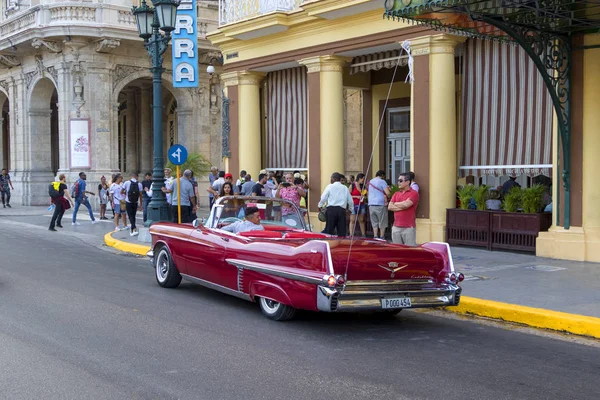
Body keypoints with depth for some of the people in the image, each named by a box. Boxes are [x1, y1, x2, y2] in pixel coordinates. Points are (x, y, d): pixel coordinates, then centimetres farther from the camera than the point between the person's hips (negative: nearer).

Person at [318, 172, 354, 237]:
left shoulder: (330, 186, 2)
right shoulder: (345, 188, 12)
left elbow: (323, 198, 2)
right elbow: (350, 200, 15)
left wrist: (320, 206, 19)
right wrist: (350, 209, 32)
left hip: (331, 209, -3)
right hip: (342, 210, 3)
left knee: (329, 230, -2)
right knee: (342, 230, 4)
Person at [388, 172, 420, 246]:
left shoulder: (414, 193, -3)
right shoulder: (396, 194, 15)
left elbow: (406, 204, -18)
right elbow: (389, 207, 4)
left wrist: (396, 204, 1)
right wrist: (402, 207, -8)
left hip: (408, 228, -6)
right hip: (396, 227, 6)